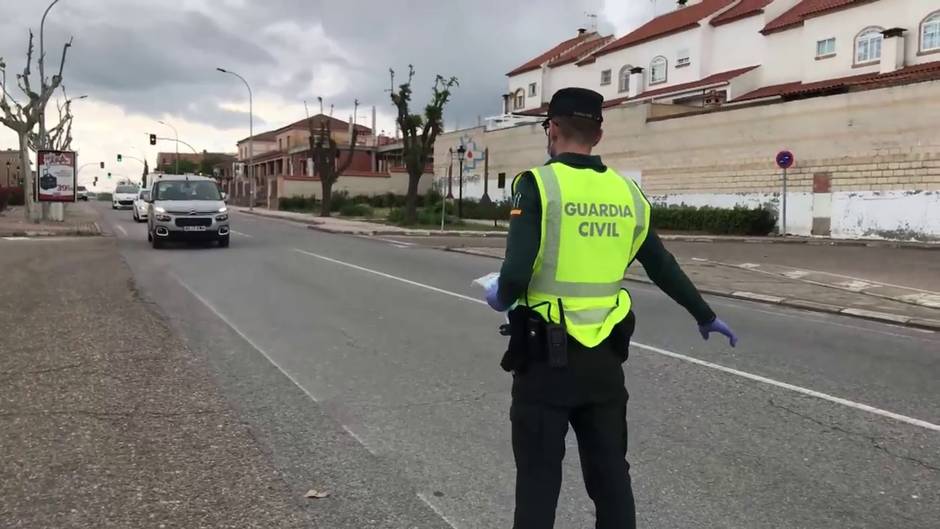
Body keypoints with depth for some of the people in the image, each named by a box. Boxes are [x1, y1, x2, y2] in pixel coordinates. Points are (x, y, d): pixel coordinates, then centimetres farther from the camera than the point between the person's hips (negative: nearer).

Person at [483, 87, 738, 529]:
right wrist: (705, 316, 28)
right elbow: (663, 267, 13)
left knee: (539, 476, 9)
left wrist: (500, 298, 2)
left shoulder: (539, 184, -11)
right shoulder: (626, 192, 5)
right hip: (605, 357, 5)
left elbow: (517, 275, -20)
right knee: (610, 472, 18)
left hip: (545, 355, -4)